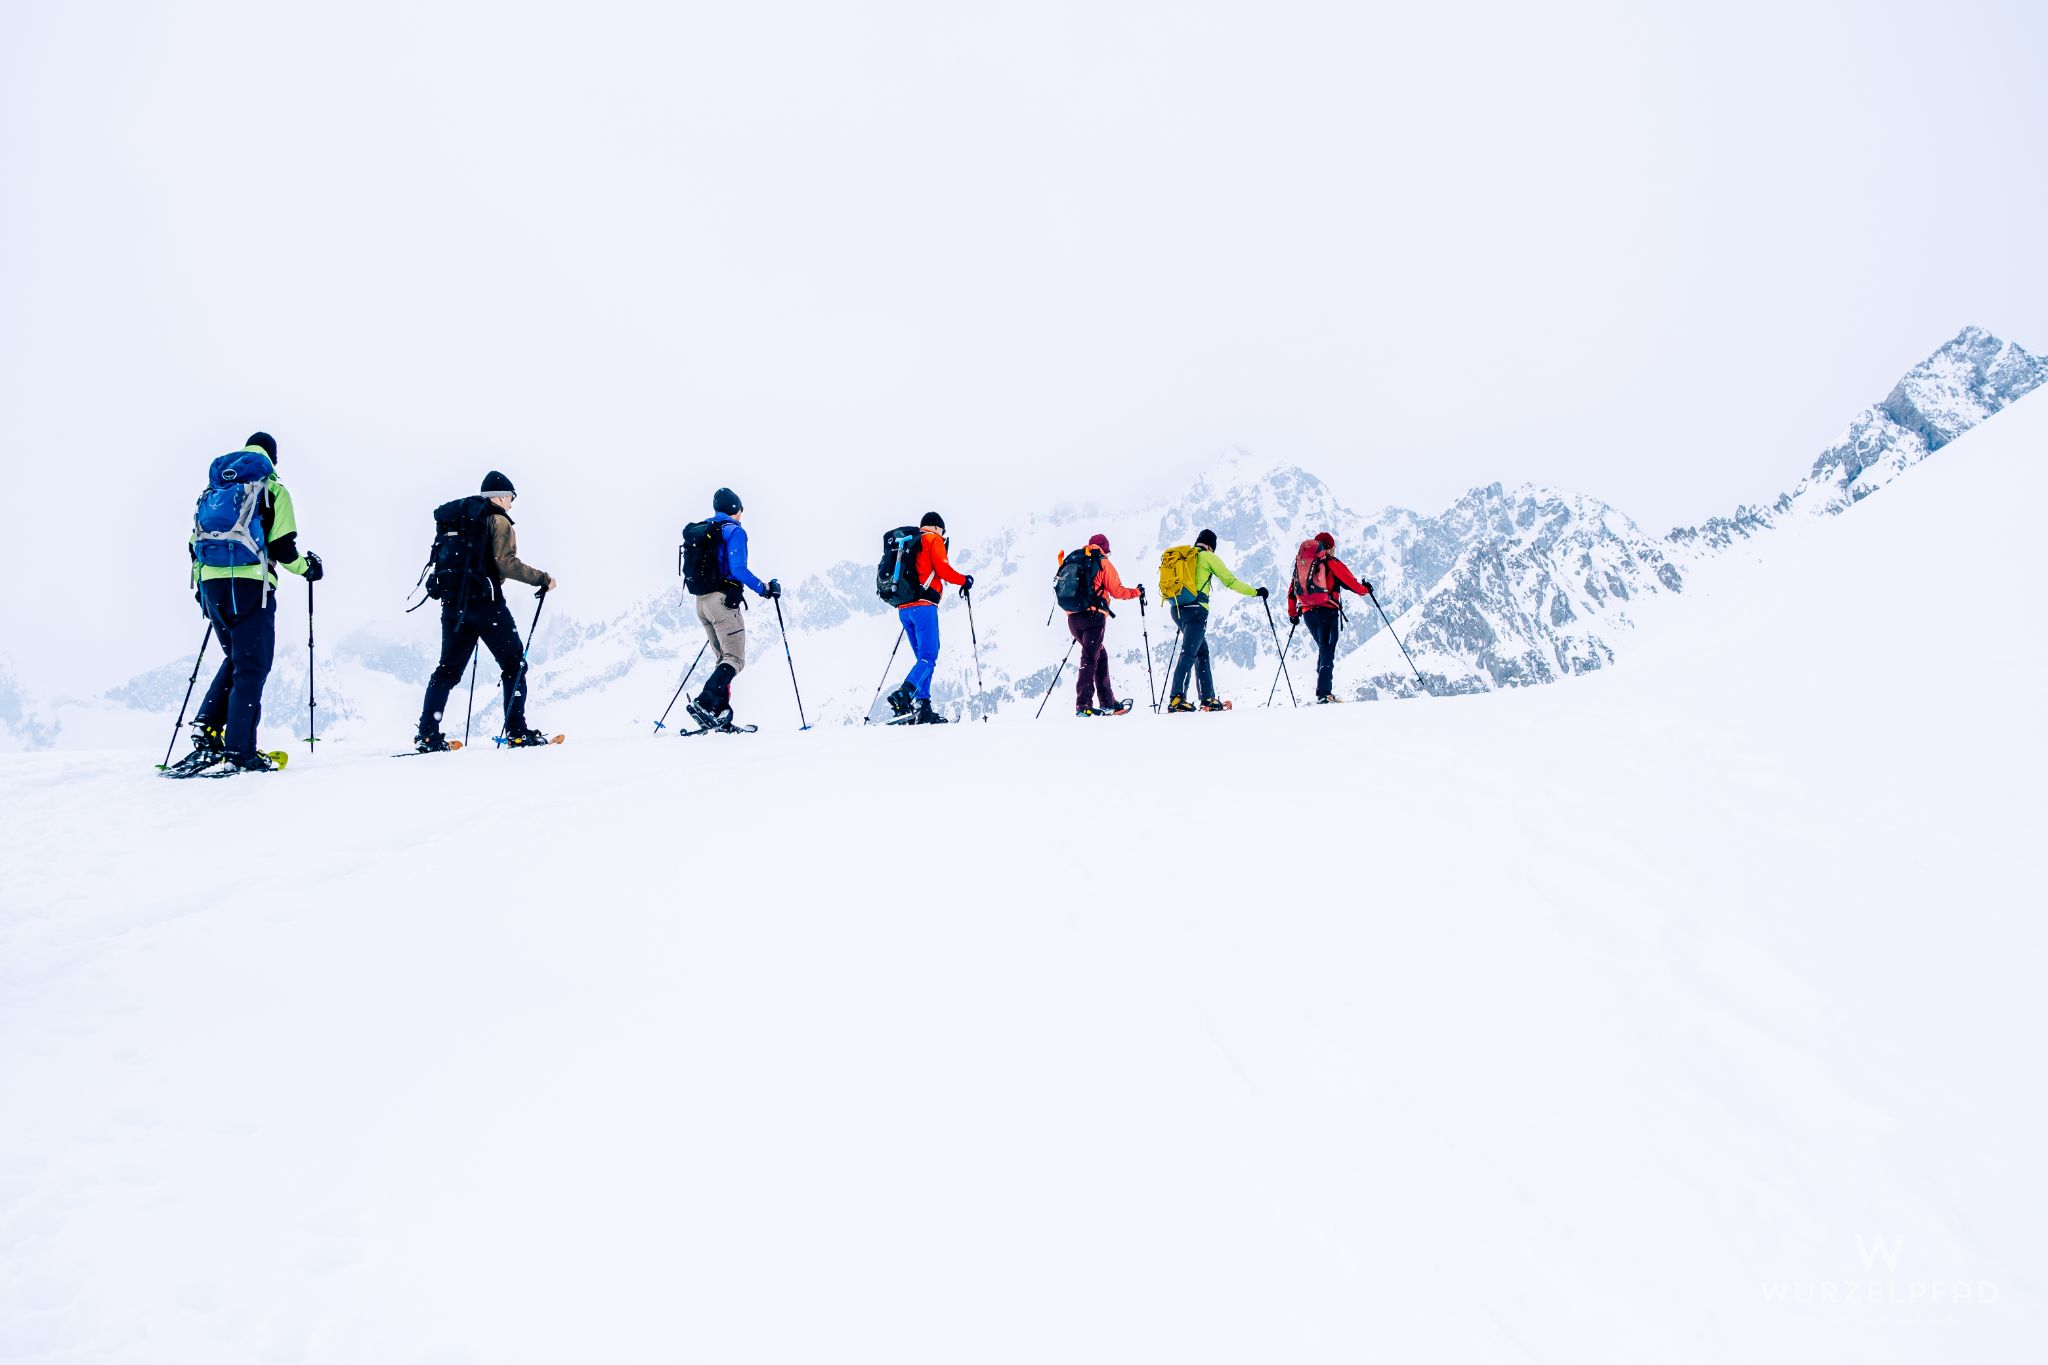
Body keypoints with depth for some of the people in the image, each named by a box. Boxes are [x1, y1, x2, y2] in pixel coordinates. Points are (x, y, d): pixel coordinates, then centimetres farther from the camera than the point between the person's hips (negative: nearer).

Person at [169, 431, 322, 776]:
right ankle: (240, 751, -7)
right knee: (252, 666, -3)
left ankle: (207, 727, 7)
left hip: (210, 582, 6)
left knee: (235, 659, 22)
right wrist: (307, 566, 11)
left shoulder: (213, 488, 19)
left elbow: (195, 543, 17)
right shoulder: (272, 488, 2)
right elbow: (282, 546, -7)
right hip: (250, 583, -6)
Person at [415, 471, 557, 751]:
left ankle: (428, 734, 5)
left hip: (452, 602, 7)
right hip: (484, 601, -7)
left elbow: (451, 560, 18)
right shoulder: (497, 519, -4)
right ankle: (516, 731, -2)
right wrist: (542, 579, -9)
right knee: (514, 663, 2)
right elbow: (506, 563, -16)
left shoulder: (456, 517, 19)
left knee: (448, 667, 11)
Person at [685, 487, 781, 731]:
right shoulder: (734, 530, -7)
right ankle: (704, 703, -26)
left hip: (701, 601, 9)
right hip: (722, 600, -9)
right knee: (735, 660, -8)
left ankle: (721, 715, 7)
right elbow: (738, 569, -19)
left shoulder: (700, 531, 18)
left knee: (725, 657, 15)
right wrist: (764, 589, -12)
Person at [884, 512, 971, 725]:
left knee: (924, 657, 12)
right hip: (923, 605, -8)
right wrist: (965, 580, 6)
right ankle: (903, 695, -33)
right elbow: (942, 569, -8)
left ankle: (923, 708, 2)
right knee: (929, 657, -12)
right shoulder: (933, 539, 2)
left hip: (903, 608, 8)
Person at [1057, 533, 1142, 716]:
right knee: (1089, 660, -7)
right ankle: (1083, 705, -17)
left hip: (1073, 618, 6)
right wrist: (1136, 592, 13)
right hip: (1093, 616, -6)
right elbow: (1117, 591, -2)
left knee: (1100, 655, 18)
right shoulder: (1103, 564, 2)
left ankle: (1107, 702, 20)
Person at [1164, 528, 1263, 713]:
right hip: (1195, 609, -7)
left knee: (1202, 652, 14)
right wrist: (1255, 592, 10)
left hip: (1177, 609, 7)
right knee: (1188, 654, -12)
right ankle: (1176, 699, -22)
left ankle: (1208, 698, 12)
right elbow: (1230, 581, 1)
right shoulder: (1208, 557, 2)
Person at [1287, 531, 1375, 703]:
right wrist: (1365, 590, 18)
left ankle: (1323, 689, 16)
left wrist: (1292, 613, 25)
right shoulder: (1330, 561, -1)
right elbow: (1349, 581, -1)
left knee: (1323, 649, 21)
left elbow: (1291, 589, 17)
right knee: (1327, 652, -6)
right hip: (1327, 611, -5)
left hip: (1307, 613, 5)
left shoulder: (1300, 562, 15)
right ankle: (1323, 694, -17)